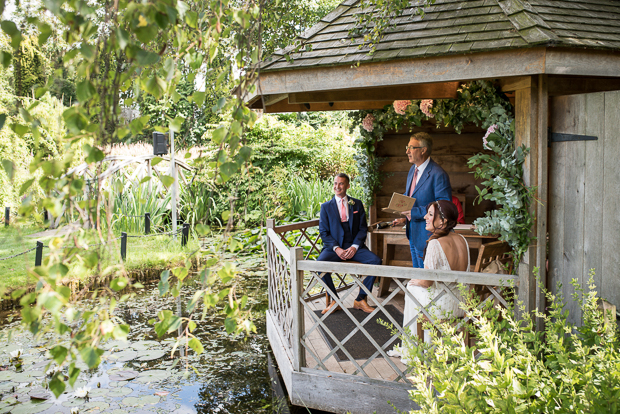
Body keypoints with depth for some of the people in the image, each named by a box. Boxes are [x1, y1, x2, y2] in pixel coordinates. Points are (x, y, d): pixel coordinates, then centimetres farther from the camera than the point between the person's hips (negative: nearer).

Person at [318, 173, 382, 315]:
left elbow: (363, 228, 7)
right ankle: (335, 300, -14)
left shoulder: (357, 204, 13)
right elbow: (324, 232, 3)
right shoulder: (326, 206, 9)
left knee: (376, 261, -25)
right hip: (334, 247, -1)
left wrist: (354, 247, -11)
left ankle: (360, 300, -11)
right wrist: (337, 249, -13)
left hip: (354, 247, 1)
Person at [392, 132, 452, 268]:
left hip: (426, 235, -9)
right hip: (412, 231, 9)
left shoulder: (438, 175, -20)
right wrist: (404, 218, 7)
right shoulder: (413, 169, 9)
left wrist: (416, 212, -25)